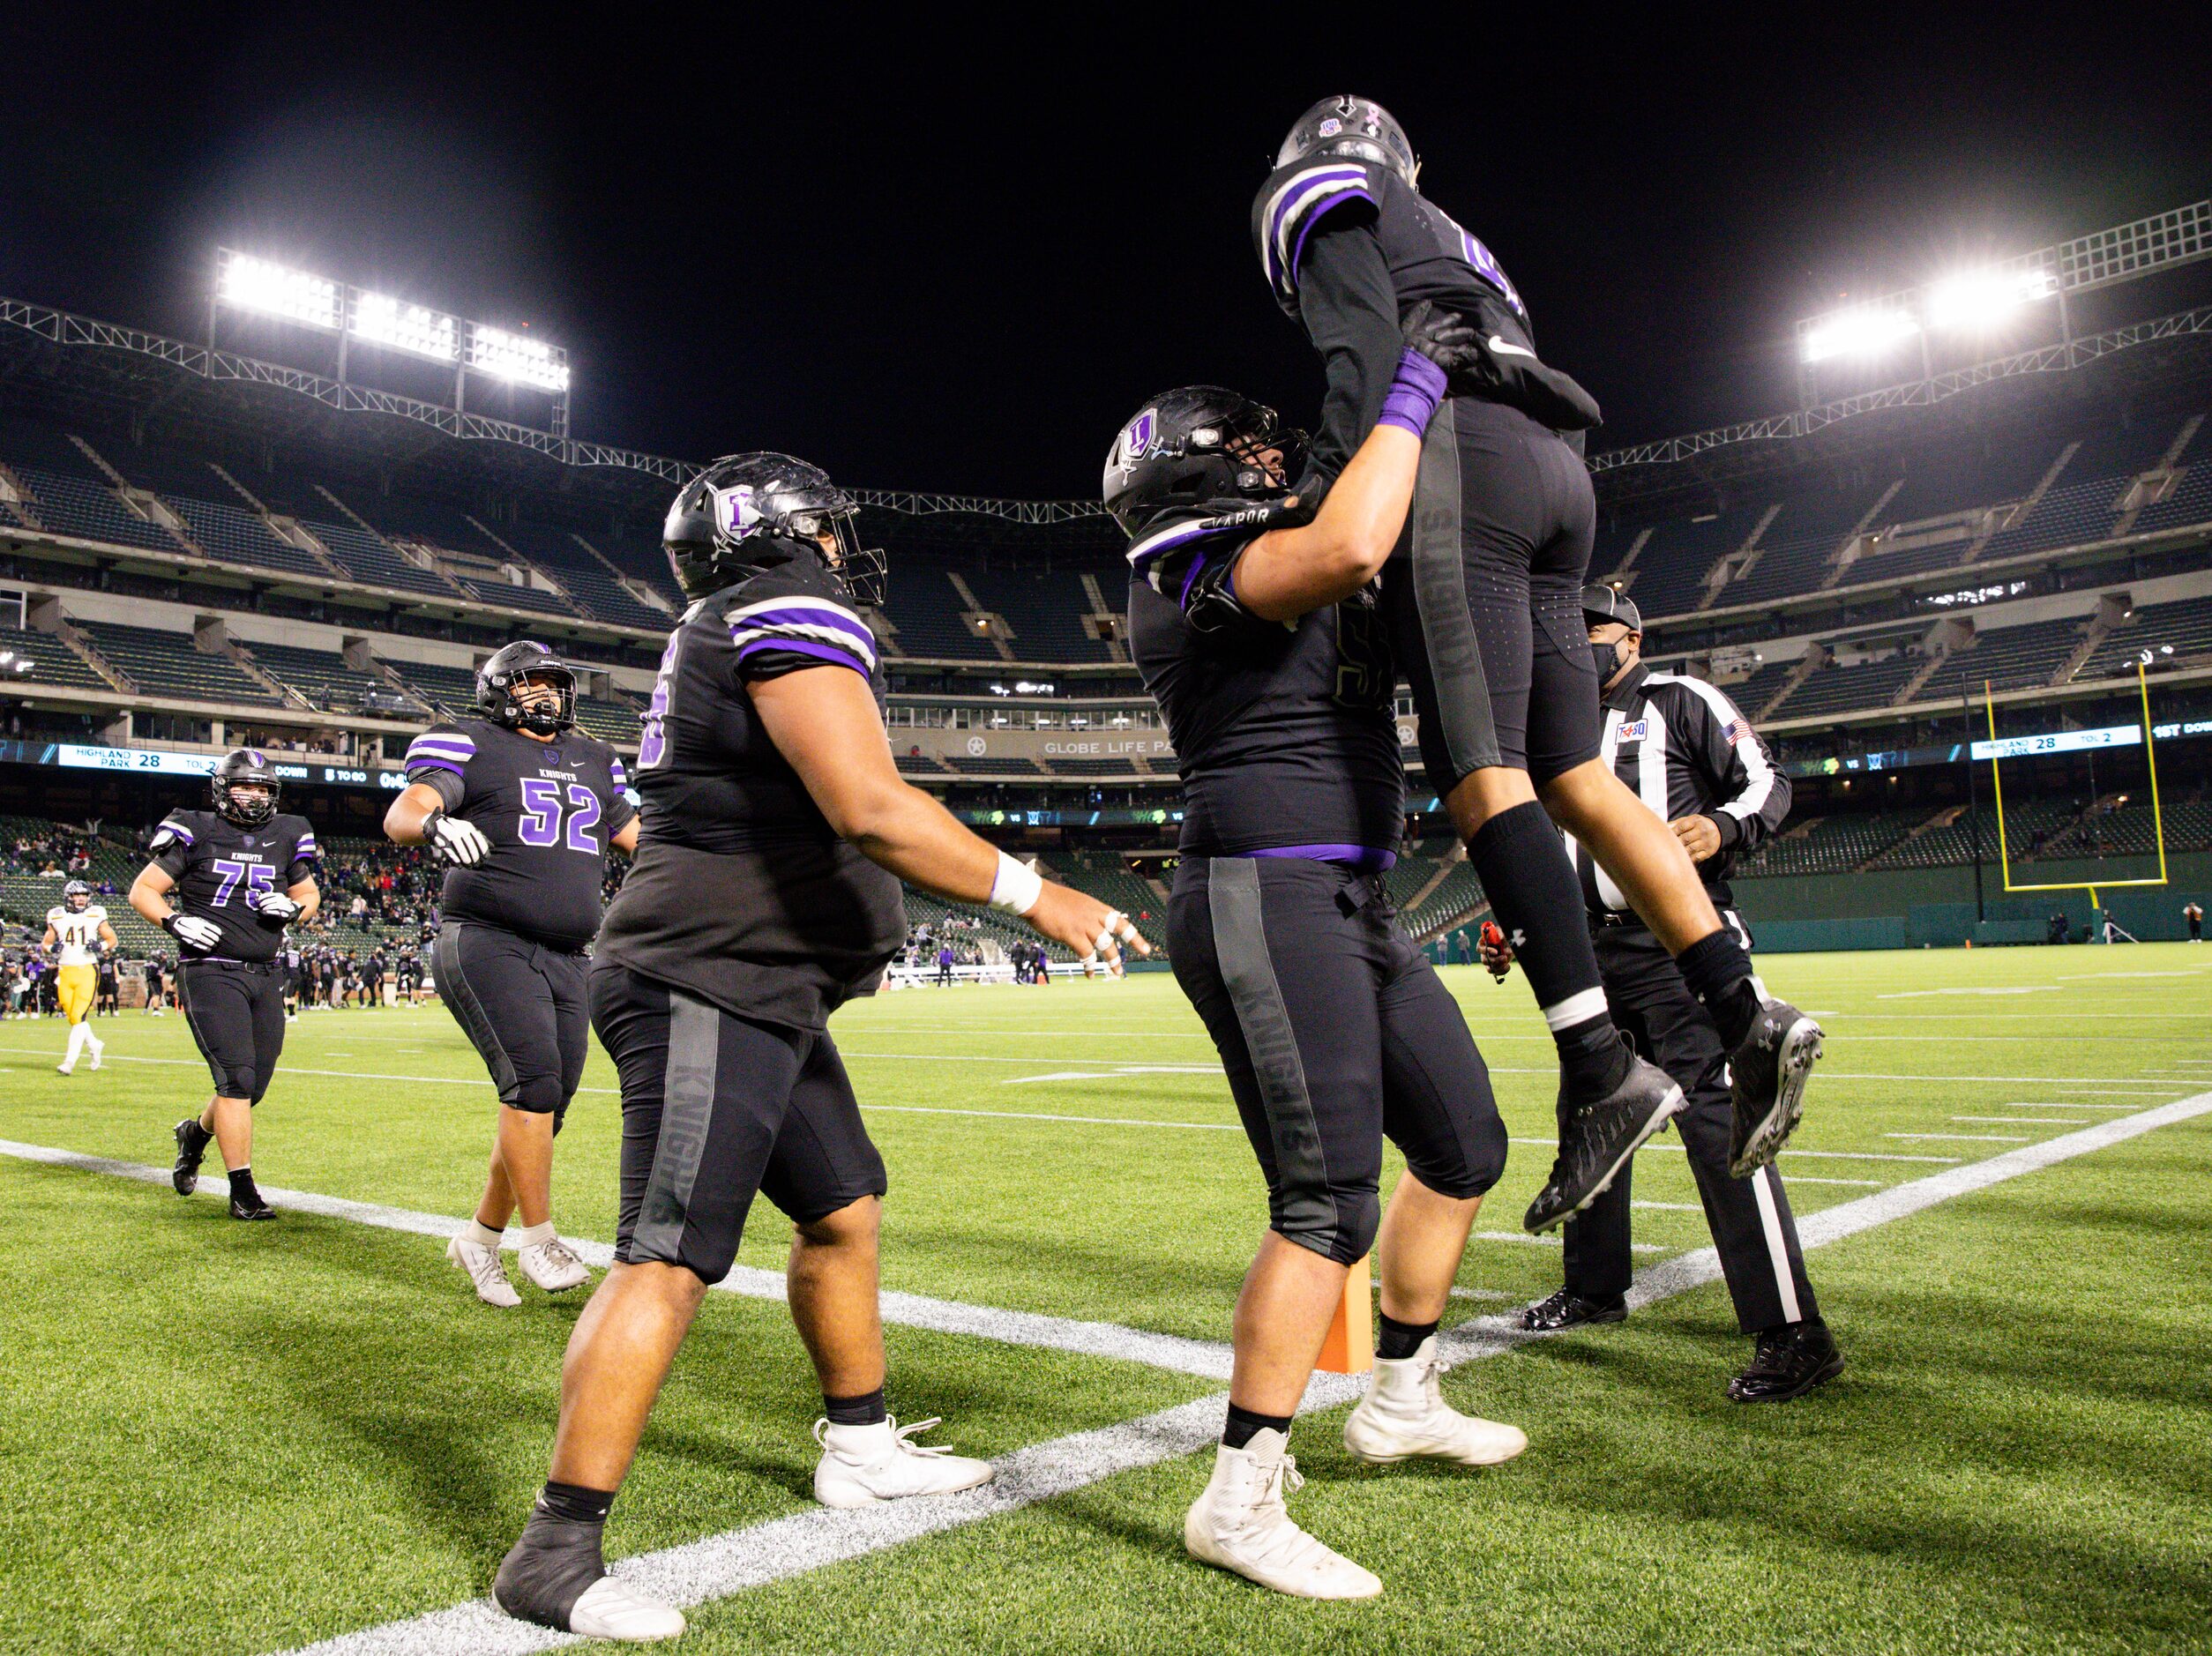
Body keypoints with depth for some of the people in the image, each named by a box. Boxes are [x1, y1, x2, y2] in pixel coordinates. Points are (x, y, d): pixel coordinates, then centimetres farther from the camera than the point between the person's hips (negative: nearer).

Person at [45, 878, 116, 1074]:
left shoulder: (96, 915, 3)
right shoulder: (57, 916, 7)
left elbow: (112, 938, 10)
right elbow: (46, 942, 15)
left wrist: (101, 946, -11)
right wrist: (52, 947, -8)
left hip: (88, 971, -3)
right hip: (64, 972, 3)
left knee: (79, 1017, -11)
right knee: (73, 1018, 8)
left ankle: (70, 1061, -11)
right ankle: (95, 1045, 32)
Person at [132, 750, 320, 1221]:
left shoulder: (285, 837, 10)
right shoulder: (197, 833, -1)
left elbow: (309, 893, 22)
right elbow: (143, 890, 4)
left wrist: (293, 907, 0)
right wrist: (174, 921, -14)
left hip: (265, 975, 5)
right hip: (211, 972, -5)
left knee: (253, 1086, 10)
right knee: (237, 1078, -13)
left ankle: (196, 1133, 42)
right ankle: (242, 1191, -4)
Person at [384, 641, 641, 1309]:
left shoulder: (592, 760, 19)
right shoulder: (472, 745, 1)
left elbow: (636, 835, 27)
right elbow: (401, 813, -15)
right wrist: (433, 824, -37)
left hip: (567, 960, 6)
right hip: (489, 944, -6)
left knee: (546, 1104, 6)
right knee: (534, 1080, -19)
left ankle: (480, 1236, 23)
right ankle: (538, 1237, -6)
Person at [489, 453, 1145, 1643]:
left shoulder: (724, 635, 19)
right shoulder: (795, 614, -13)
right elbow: (870, 808, -26)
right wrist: (1032, 895, -18)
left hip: (758, 994, 11)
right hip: (710, 985, -11)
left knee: (844, 1211, 19)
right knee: (670, 1261, -10)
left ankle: (861, 1448, 34)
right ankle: (554, 1555, -1)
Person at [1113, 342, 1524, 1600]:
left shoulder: (1269, 570, 19)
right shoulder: (1203, 569, -10)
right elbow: (1348, 547, -30)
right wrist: (1408, 397, -16)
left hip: (1350, 906, 10)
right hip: (1269, 900, -10)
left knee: (1464, 1146, 17)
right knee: (1330, 1203, -11)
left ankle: (1402, 1400, 34)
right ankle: (1241, 1502, 1)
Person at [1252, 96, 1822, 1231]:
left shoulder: (1318, 203, 14)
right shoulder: (1439, 234, 38)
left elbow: (1366, 339, -6)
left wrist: (1324, 475, -16)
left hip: (1461, 457, -8)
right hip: (1552, 471, 8)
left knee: (1480, 771, -16)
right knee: (1572, 775, 5)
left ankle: (1600, 1068, -22)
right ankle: (1747, 1018, -3)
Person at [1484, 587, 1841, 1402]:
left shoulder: (1682, 701, 3)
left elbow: (1767, 782, -4)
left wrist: (1724, 828, -24)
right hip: (1596, 950, 8)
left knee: (1716, 1120, -17)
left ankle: (1793, 1332, -14)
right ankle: (1595, 1287, 32)